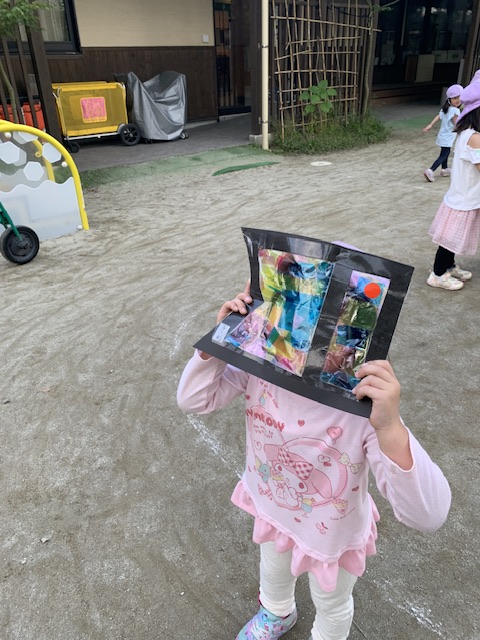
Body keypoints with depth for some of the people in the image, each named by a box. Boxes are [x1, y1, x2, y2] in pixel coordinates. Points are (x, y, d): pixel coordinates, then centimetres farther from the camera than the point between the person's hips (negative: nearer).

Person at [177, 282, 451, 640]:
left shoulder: (365, 406, -41)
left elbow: (428, 516, -44)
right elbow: (193, 400, -17)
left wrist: (390, 427, -60)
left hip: (333, 533, -4)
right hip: (271, 509, 4)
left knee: (332, 604, 32)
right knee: (272, 571, 38)